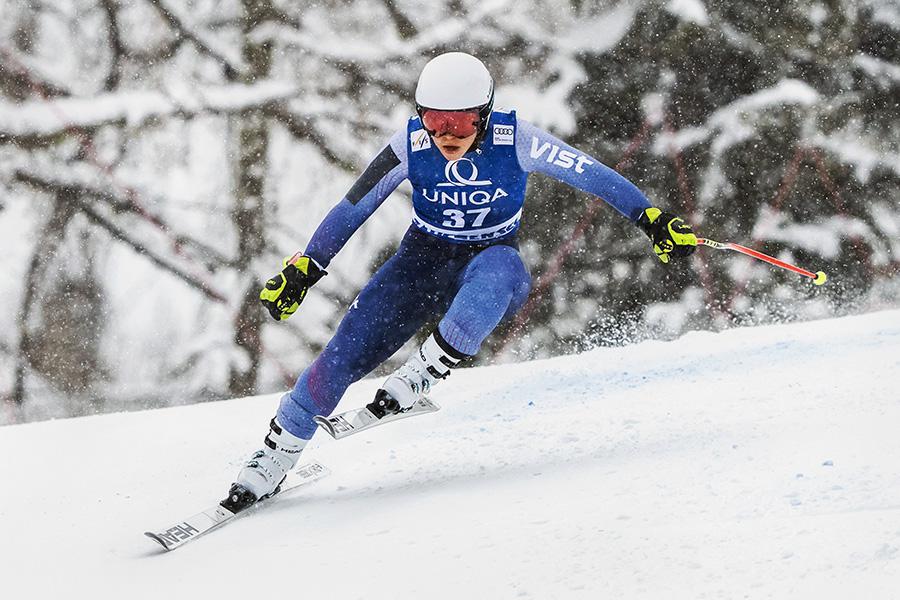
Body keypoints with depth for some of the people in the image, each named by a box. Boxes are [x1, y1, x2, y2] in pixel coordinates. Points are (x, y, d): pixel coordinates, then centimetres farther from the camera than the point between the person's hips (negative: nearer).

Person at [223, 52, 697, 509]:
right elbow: (352, 209, -7)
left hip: (492, 258, -2)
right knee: (345, 355, -12)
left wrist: (653, 219, -16)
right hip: (425, 259, 2)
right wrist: (302, 270, -6)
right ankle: (278, 451, 6)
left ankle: (424, 372, -28)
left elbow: (592, 175, -14)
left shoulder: (515, 140, -22)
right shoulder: (410, 146, -18)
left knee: (494, 278, -42)